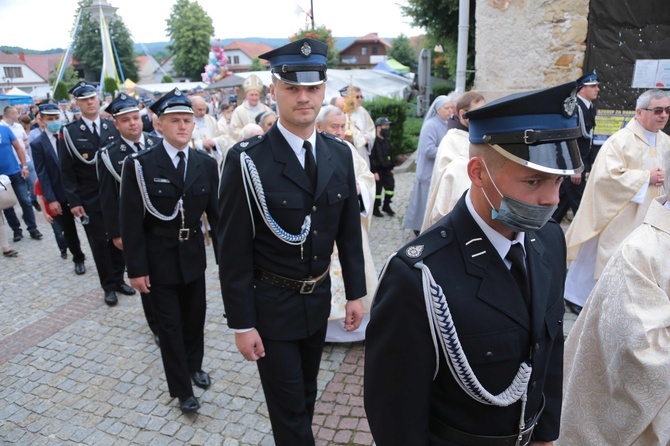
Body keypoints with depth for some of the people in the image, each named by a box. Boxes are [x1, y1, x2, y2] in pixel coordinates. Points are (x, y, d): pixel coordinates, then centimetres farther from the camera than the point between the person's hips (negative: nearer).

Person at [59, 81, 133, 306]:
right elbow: (66, 170, -5)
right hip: (89, 199, -2)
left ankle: (119, 279, 27)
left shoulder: (113, 127, 4)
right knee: (99, 243, 5)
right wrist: (73, 201, -10)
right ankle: (108, 286, 18)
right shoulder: (69, 132, -4)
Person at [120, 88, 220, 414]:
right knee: (169, 323, 8)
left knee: (195, 314, 18)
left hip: (193, 253, 3)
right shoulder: (139, 165, -12)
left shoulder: (206, 163, -2)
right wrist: (136, 268, -11)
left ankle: (194, 365, 43)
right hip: (159, 257, -3)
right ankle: (182, 388, 24)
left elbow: (215, 212, 1)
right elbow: (131, 221, -10)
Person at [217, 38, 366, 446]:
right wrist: (242, 323, -12)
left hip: (319, 298, 5)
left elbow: (349, 230, 5)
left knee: (307, 394, 24)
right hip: (271, 305, -4)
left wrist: (356, 292, 7)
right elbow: (234, 250, -14)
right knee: (290, 407, 9)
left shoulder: (340, 154, -2)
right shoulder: (248, 160, -17)